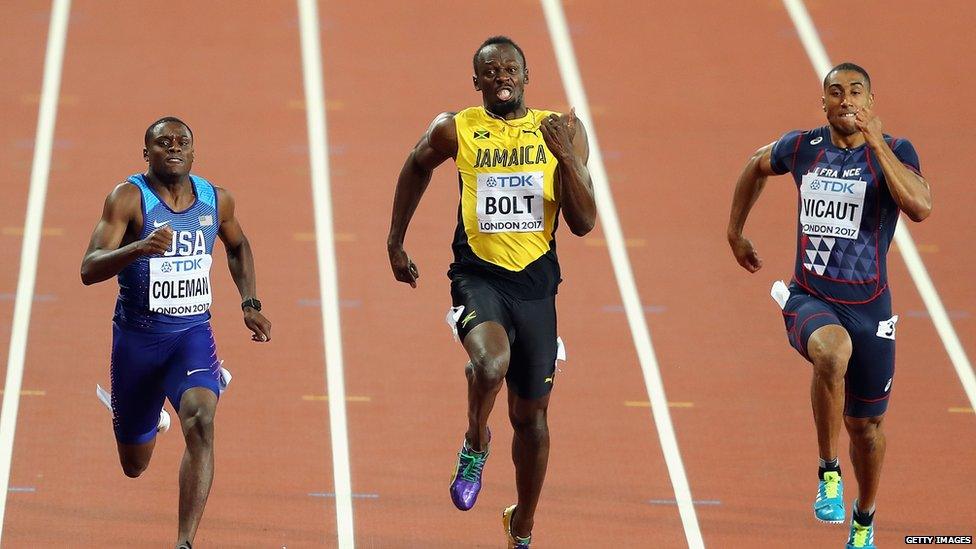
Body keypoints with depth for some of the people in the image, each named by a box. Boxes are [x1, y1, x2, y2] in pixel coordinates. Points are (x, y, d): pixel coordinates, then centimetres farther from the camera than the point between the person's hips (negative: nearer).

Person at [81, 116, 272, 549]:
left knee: (200, 420, -29)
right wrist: (138, 248, -41)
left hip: (193, 333, 1)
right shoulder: (129, 198, -14)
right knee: (134, 465, 13)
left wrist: (250, 303, 12)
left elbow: (237, 246, 23)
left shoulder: (216, 200, 0)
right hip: (136, 337, -1)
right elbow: (89, 271, -24)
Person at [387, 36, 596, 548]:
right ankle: (475, 444, 1)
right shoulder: (454, 130, -2)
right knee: (491, 362, -33)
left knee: (531, 415, 12)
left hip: (534, 282, 2)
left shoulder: (560, 131, -1)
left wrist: (567, 157, -18)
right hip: (478, 274, -2)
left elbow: (583, 223, -4)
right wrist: (395, 242, 23)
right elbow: (417, 166, 20)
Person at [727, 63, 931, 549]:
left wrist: (876, 141, -28)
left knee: (865, 425, 11)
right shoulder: (801, 147, 2)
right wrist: (735, 233, 27)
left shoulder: (894, 152, -6)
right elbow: (756, 167, 25)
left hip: (868, 306, 0)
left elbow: (920, 207, -26)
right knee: (832, 350, -36)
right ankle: (828, 472, -22)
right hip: (809, 298, 0)